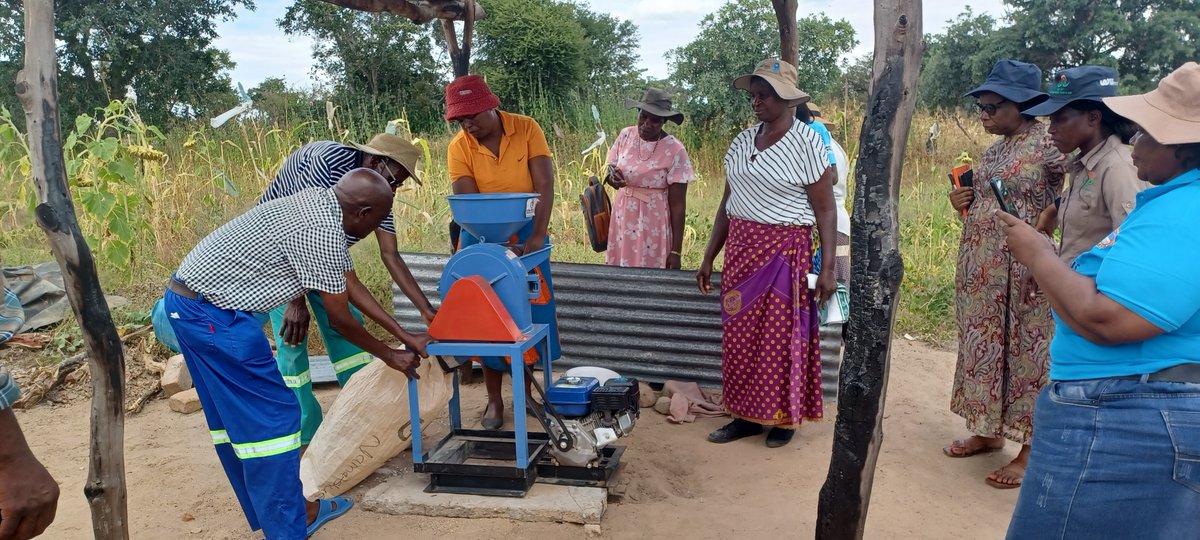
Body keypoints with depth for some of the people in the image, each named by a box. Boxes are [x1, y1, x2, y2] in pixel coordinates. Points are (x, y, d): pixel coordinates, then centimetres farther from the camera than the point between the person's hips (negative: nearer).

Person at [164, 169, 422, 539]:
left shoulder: (320, 203, 9)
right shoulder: (323, 232, -20)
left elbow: (350, 283, 15)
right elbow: (339, 318, -11)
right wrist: (388, 356, 4)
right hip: (214, 315, -10)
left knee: (233, 418, 17)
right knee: (271, 417, -3)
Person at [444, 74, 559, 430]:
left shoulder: (527, 129, -13)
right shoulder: (459, 147, -12)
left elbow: (545, 186, -17)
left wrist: (537, 236, -28)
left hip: (526, 232, 0)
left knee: (533, 308, 2)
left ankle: (525, 387, 21)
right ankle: (494, 398, 16)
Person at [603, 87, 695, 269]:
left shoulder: (675, 150, -13)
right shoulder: (626, 135, -1)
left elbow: (678, 204, -11)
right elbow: (610, 170, 11)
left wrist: (676, 250, -11)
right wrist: (612, 176, -14)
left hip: (652, 225, -4)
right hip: (622, 220, 4)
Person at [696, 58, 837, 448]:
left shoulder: (807, 143, -9)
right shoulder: (742, 141, 8)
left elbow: (825, 211, -8)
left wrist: (828, 268, -13)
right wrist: (709, 258, 12)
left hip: (784, 253, -5)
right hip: (740, 250, 6)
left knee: (781, 337, 5)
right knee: (740, 336, 9)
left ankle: (784, 417, 23)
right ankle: (746, 415, 24)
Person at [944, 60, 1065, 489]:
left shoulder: (1048, 143, -11)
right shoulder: (995, 148, 13)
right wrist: (962, 201, 5)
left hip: (1023, 270, -8)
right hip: (982, 268, 8)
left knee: (1026, 352, 1)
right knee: (985, 347, 14)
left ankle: (1030, 451, 14)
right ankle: (988, 431, 30)